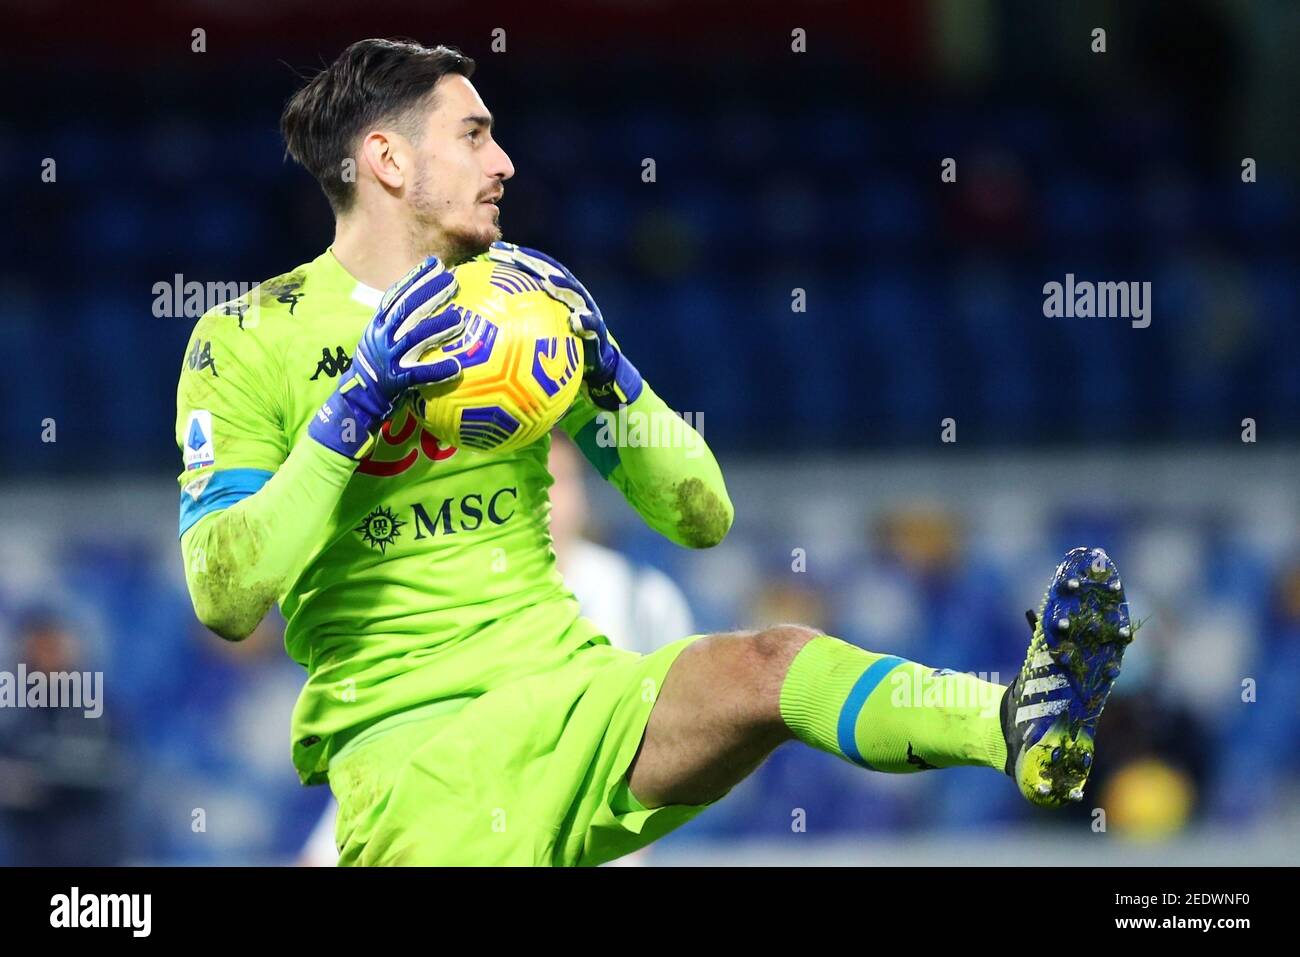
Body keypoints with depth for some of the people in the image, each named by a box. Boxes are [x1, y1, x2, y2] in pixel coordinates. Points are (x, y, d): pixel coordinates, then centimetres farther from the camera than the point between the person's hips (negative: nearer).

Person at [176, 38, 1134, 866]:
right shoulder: (248, 340, 0)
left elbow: (704, 517, 13)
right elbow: (225, 599, -12)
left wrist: (604, 368, -3)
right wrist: (361, 400, -16)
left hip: (569, 690, 2)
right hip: (401, 737, -2)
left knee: (765, 667, -30)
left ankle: (1023, 722, -55)